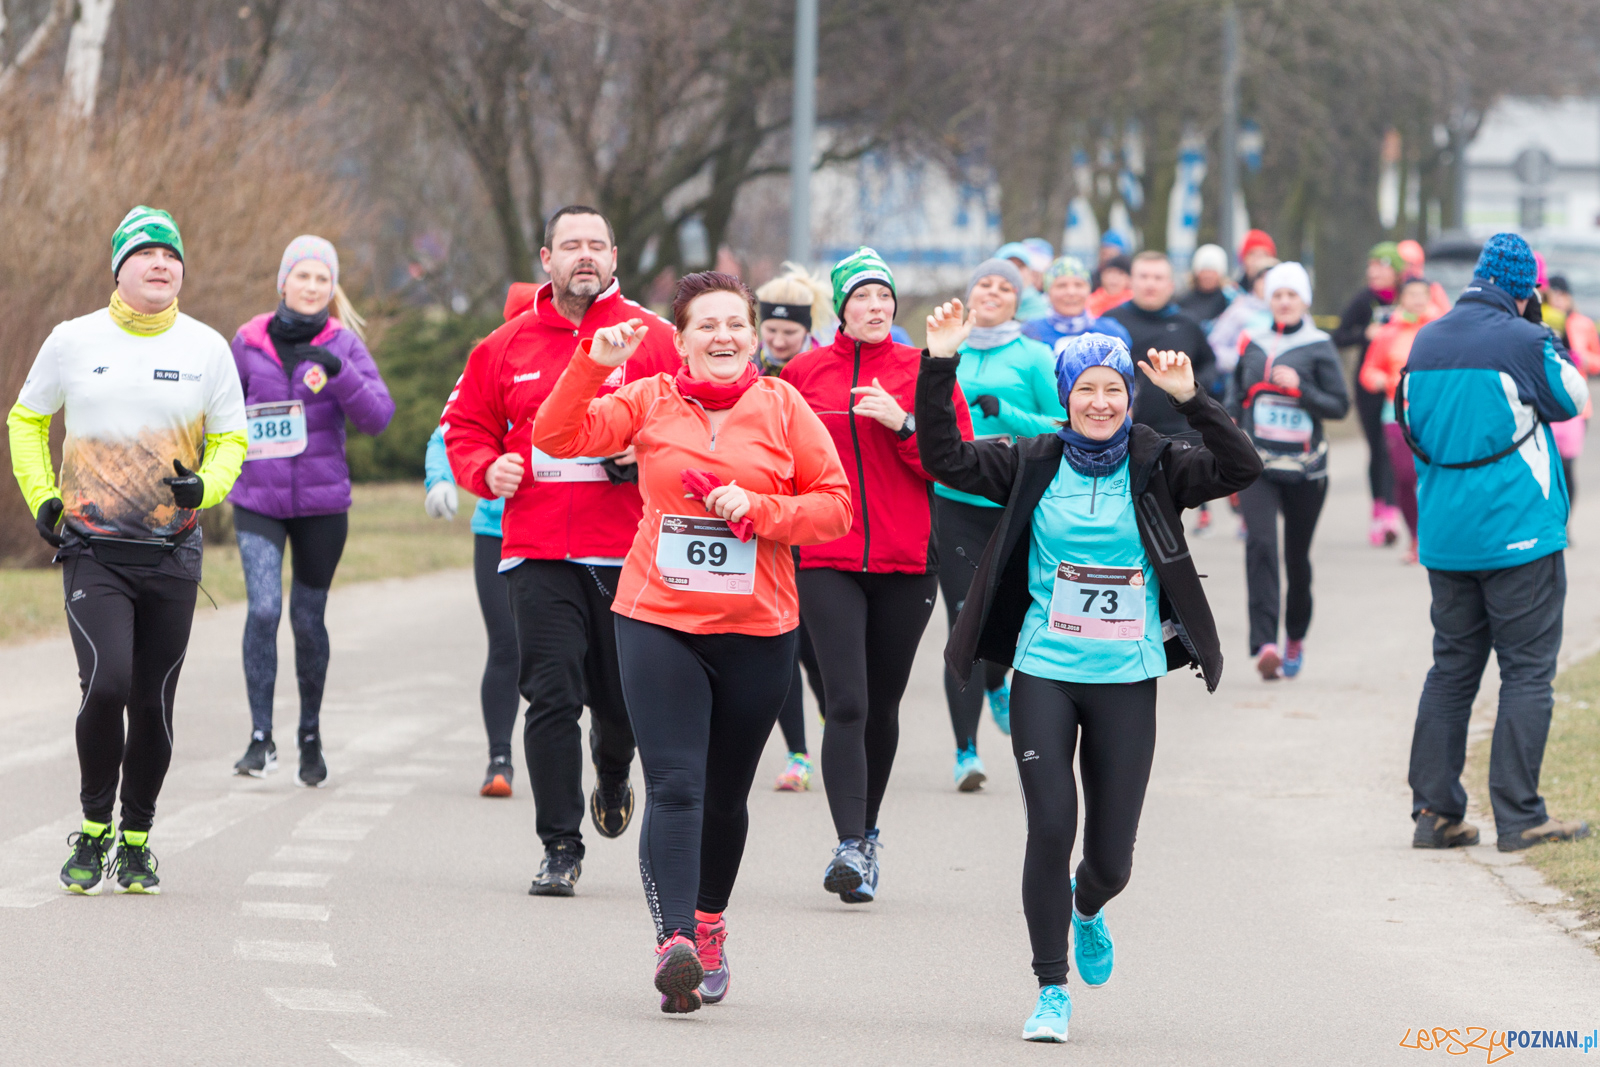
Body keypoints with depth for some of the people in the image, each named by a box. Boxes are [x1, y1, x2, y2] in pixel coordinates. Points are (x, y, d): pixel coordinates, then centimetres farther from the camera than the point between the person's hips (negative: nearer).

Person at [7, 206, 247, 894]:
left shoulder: (207, 348, 3)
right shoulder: (74, 341, 2)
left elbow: (230, 441, 10)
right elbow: (26, 421, 16)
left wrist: (203, 486, -11)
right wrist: (41, 498, 4)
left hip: (173, 553, 2)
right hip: (93, 551, -2)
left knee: (153, 704, 4)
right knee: (106, 684, -18)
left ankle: (136, 840, 21)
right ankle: (93, 830, 1)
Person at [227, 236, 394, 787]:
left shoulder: (343, 344, 0)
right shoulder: (249, 343, 4)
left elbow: (377, 416, -10)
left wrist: (339, 374, -23)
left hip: (322, 501, 0)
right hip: (258, 500, 0)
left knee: (309, 618, 8)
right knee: (263, 609, -17)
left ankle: (311, 736, 27)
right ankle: (261, 737, -15)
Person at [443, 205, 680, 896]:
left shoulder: (654, 340, 3)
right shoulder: (508, 345, 8)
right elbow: (466, 427, 15)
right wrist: (487, 470, -5)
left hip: (628, 552, 0)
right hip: (538, 554, 0)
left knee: (622, 700, 8)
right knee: (551, 697, -8)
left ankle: (613, 775, 44)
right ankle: (559, 849, -2)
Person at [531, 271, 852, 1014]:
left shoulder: (781, 406, 4)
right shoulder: (648, 402, 2)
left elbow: (835, 505, 2)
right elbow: (557, 436, -7)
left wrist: (756, 509, -12)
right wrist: (594, 364, -18)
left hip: (757, 626, 2)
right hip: (658, 619, -2)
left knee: (726, 793, 13)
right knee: (674, 787, -15)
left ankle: (709, 924, 35)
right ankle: (674, 942, -24)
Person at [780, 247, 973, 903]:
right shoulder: (804, 374, 5)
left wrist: (903, 424, -14)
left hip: (906, 559, 1)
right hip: (826, 560, -1)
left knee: (883, 703, 11)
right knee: (847, 702, -15)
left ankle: (867, 833, 29)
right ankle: (850, 847, -21)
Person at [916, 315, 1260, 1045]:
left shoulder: (1157, 469, 0)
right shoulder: (1033, 466, 3)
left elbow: (1240, 467, -13)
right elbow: (945, 458, -1)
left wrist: (1190, 400, -25)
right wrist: (938, 368, -11)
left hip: (1126, 681, 0)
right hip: (1044, 675, 0)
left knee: (1112, 857, 3)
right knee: (1051, 828, -11)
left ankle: (1087, 908, 42)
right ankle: (1051, 990, 2)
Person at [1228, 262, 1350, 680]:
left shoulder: (1319, 348, 0)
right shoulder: (1253, 347, 9)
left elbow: (1339, 406, -4)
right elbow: (1235, 400, 18)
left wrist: (1299, 387, -18)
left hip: (1304, 468, -1)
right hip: (1256, 465, 1)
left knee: (1297, 555, 9)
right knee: (1260, 543, -19)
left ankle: (1296, 638, 32)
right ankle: (1264, 643, -27)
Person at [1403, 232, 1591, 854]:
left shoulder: (1426, 342, 6)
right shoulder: (1522, 342, -12)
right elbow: (1572, 397, 3)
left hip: (1445, 538, 6)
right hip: (1519, 534, -6)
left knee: (1451, 671, 12)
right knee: (1527, 674, -1)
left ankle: (1434, 812, 9)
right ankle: (1518, 819, -3)